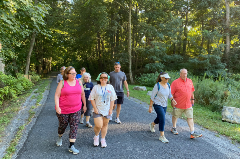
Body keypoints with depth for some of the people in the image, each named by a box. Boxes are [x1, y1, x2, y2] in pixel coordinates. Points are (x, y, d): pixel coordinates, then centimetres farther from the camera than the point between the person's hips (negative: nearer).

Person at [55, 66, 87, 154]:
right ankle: (60, 137, 46)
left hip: (76, 110, 2)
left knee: (74, 127, -1)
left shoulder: (78, 82, 3)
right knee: (63, 125, 14)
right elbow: (57, 95, -9)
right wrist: (57, 107, -19)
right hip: (63, 110, -2)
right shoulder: (62, 83, -7)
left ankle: (71, 146, 7)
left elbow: (82, 94, 12)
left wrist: (84, 105, 13)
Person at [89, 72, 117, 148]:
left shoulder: (110, 87, 4)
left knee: (105, 125, 9)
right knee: (98, 125, -10)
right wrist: (95, 108, -9)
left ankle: (103, 139, 28)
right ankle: (96, 136, 21)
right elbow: (92, 98, -2)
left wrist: (111, 109, -1)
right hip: (98, 110, -2)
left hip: (107, 110, 2)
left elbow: (112, 99, 4)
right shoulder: (96, 87, -1)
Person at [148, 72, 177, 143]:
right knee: (162, 119, -15)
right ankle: (162, 136, -4)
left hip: (164, 105, 7)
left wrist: (172, 99, -8)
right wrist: (150, 106, -12)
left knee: (160, 118, 20)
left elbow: (169, 94, 13)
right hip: (157, 104, -7)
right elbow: (152, 97, -12)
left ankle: (152, 124, 52)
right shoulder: (157, 85, -17)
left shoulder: (168, 85, 1)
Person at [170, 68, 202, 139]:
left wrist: (192, 99, 18)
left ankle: (192, 133, 3)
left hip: (188, 104, 4)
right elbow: (171, 93, -9)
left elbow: (192, 91, 18)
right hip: (178, 104, -4)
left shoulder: (190, 81, 7)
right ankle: (174, 128, 34)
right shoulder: (175, 82, -10)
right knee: (175, 116, 13)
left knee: (190, 117, 1)